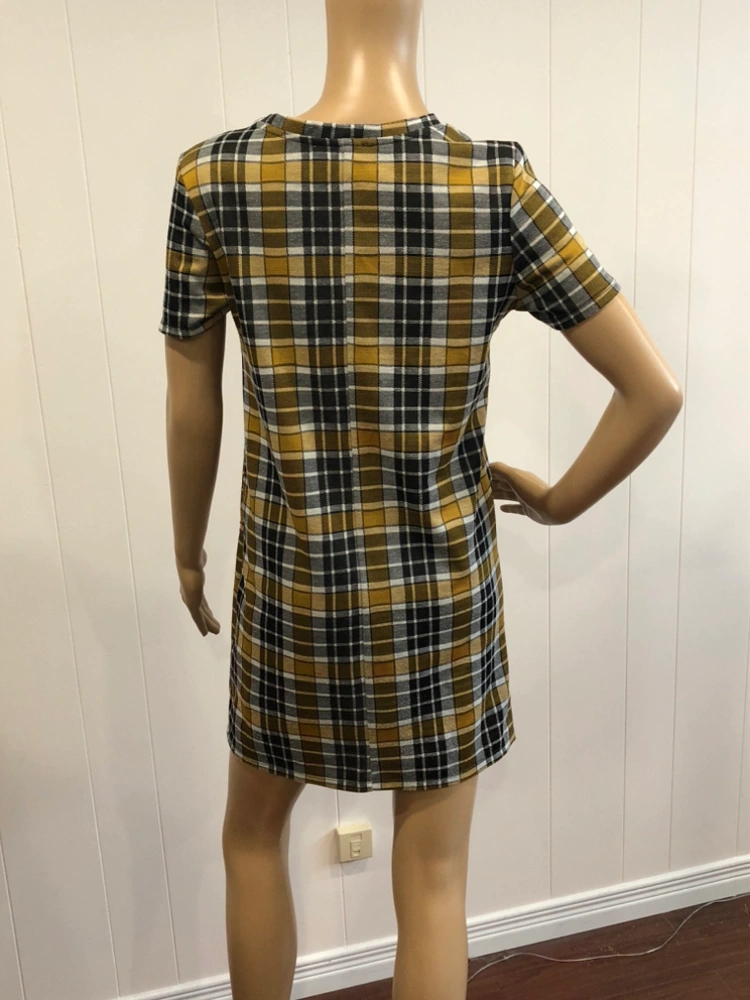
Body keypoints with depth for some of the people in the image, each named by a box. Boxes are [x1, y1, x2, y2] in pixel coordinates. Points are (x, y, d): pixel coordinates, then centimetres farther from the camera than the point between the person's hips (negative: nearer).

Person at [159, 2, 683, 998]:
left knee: (253, 834, 28)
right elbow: (657, 391, -11)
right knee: (433, 881, 18)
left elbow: (192, 413, -3)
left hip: (293, 588, 1)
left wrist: (188, 552, 13)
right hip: (441, 589, 0)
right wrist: (560, 499, 6)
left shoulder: (216, 177, -11)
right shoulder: (498, 184, -12)